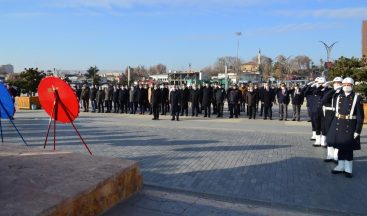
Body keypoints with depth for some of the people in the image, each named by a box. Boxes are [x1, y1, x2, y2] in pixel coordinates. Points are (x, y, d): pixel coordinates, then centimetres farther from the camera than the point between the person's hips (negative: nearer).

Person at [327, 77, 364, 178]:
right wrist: (332, 126, 7)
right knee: (340, 146, 13)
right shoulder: (338, 96, 5)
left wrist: (358, 130, -12)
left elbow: (360, 116, -8)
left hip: (350, 126, -4)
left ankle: (348, 169, 18)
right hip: (338, 124, 4)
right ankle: (340, 166, 26)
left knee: (349, 148, 5)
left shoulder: (357, 98, -7)